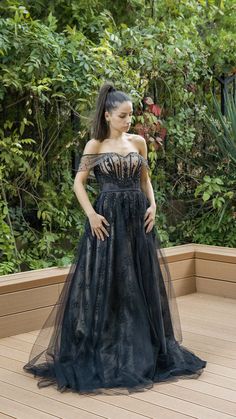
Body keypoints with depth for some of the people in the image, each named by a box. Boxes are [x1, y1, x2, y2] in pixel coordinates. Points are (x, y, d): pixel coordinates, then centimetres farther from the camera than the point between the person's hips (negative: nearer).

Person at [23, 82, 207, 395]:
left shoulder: (139, 142, 9)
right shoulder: (95, 145, -1)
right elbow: (79, 183, -1)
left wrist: (152, 206, 0)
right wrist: (91, 214, -12)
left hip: (137, 217, 4)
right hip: (108, 218, -4)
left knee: (141, 282, 8)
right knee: (105, 283, -1)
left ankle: (144, 350, 22)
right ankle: (102, 353, 10)